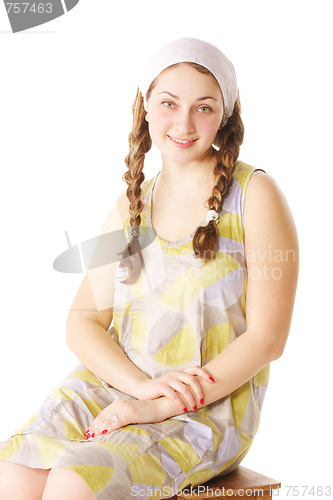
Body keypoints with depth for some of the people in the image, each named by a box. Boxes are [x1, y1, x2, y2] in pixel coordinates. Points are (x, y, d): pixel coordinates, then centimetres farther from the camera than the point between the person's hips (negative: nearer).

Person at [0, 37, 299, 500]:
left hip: (212, 408, -4)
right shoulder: (129, 208, 10)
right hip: (110, 383, 5)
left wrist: (161, 407, -15)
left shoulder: (255, 195, -5)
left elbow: (267, 338, -9)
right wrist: (142, 383, -14)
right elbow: (83, 322, 6)